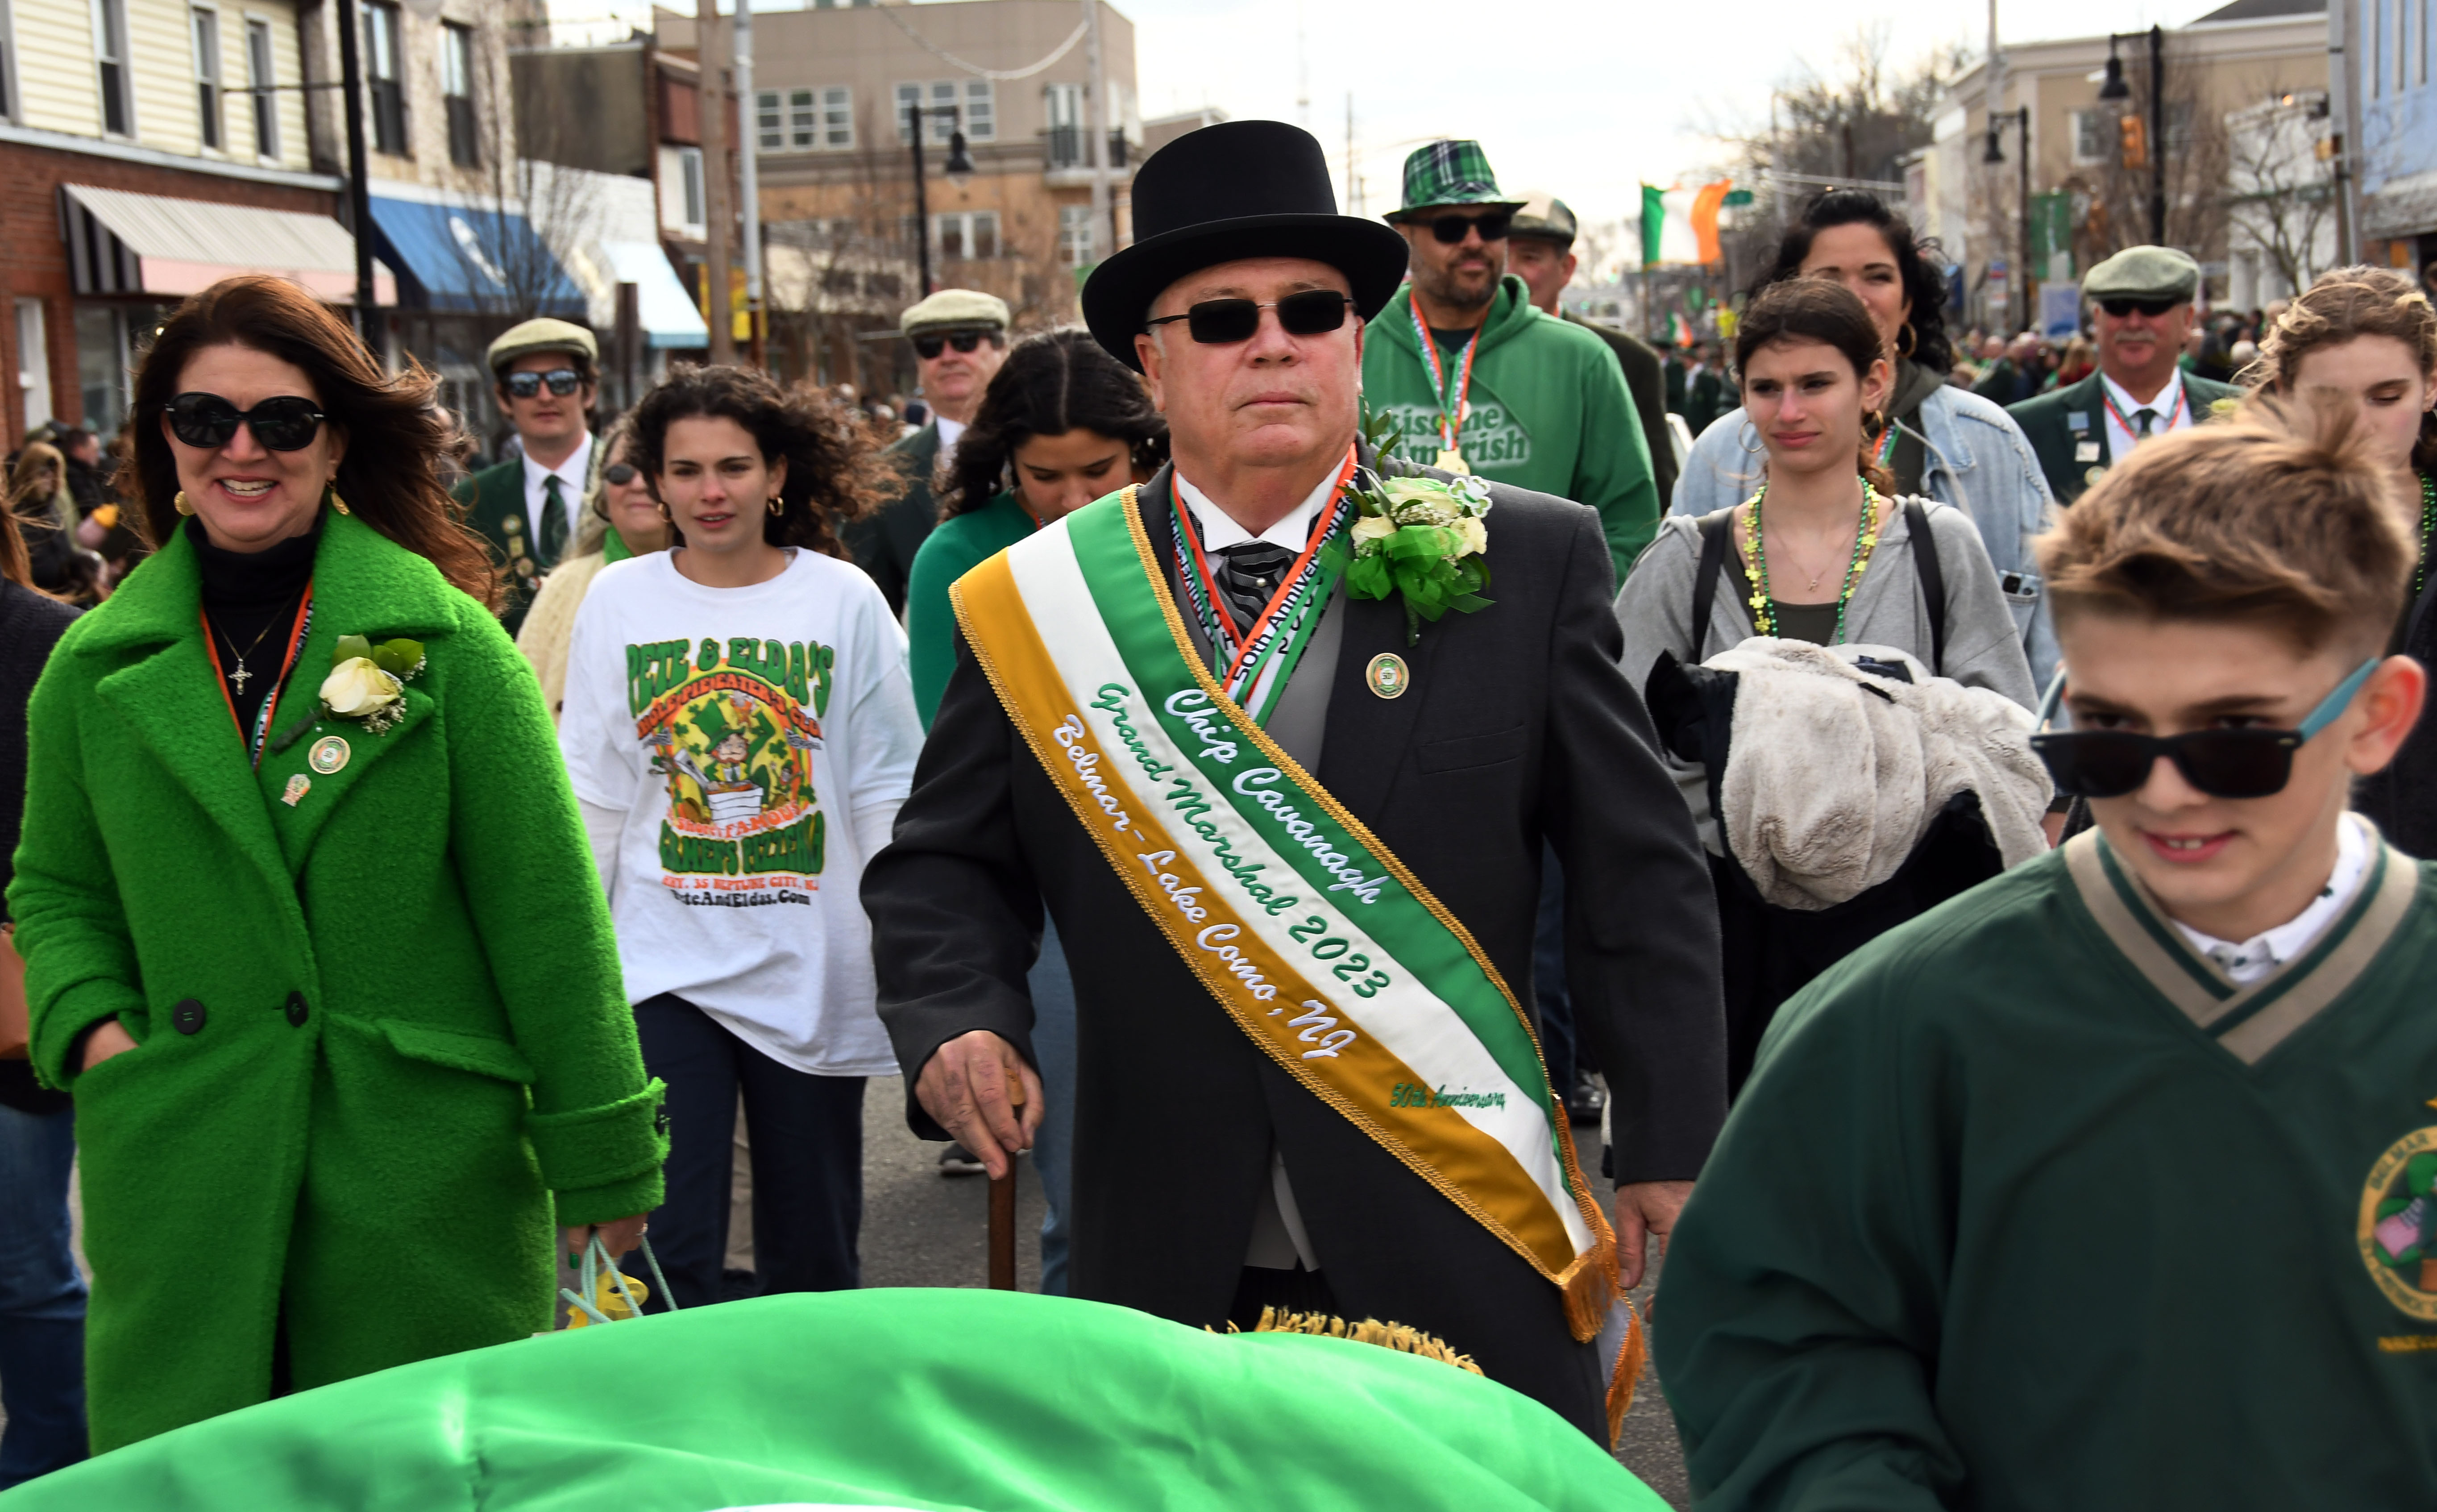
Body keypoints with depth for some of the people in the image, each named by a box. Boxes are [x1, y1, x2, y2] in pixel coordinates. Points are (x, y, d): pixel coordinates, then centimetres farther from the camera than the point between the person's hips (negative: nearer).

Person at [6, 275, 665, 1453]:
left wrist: (599, 1154, -3)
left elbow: (544, 905, -3)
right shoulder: (99, 668, 7)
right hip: (183, 1179, 2)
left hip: (429, 1168, -2)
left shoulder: (442, 639, -3)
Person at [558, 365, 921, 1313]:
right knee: (666, 1250, -5)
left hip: (813, 973, 0)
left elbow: (885, 793, 2)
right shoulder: (618, 601, 3)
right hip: (664, 966, 0)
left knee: (813, 1254, 11)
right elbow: (591, 798, 8)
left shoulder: (843, 600, -1)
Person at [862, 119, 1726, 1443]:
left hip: (1463, 1265, -1)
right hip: (1174, 1275, 1)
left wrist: (1670, 1152, -1)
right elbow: (944, 867, 9)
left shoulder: (1529, 564, -2)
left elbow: (1638, 878, 1)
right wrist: (958, 1016, -11)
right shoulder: (1039, 605, 1)